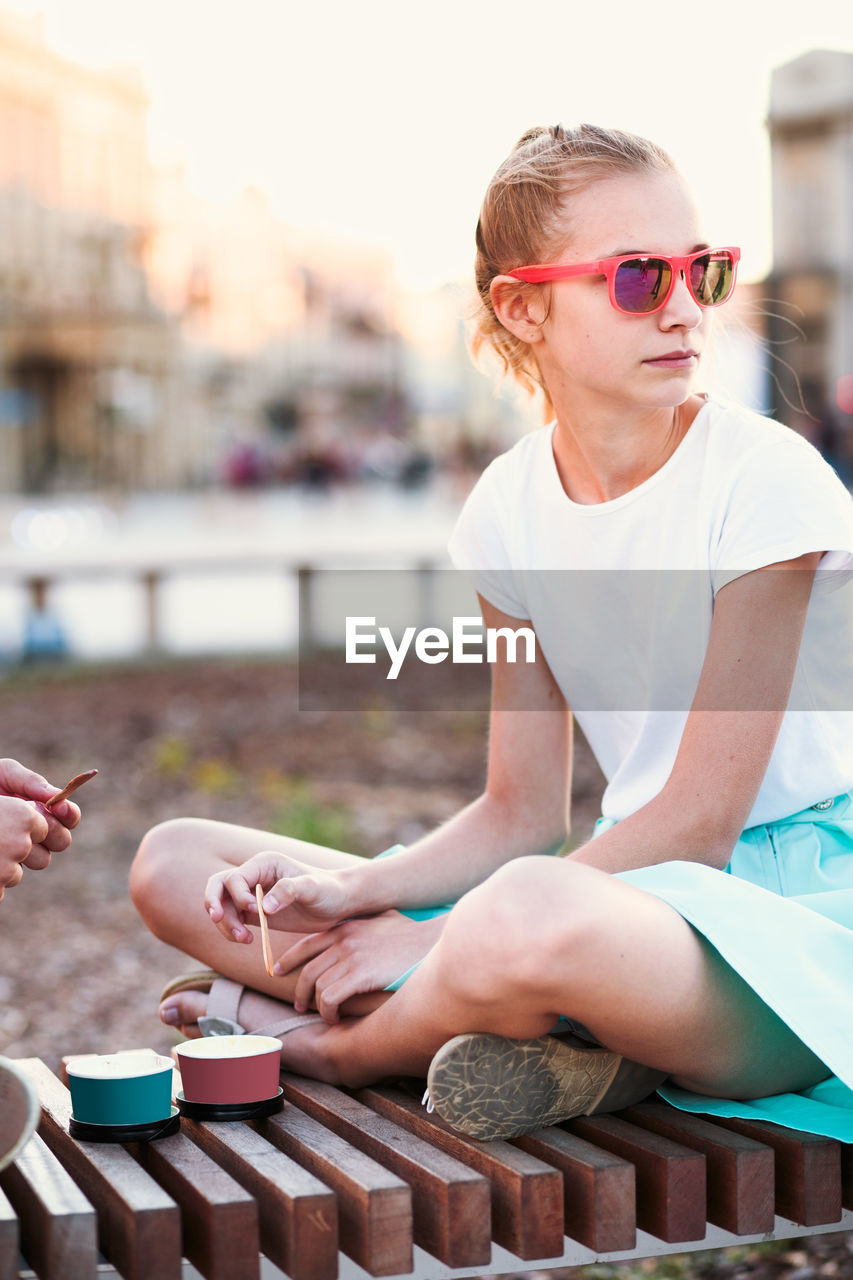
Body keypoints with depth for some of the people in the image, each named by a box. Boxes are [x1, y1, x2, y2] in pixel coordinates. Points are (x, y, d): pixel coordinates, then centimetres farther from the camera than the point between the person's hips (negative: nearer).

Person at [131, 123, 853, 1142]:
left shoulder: (763, 477, -13)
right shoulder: (513, 505, 5)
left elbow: (698, 820, -14)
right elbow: (523, 811, 8)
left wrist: (441, 940, -16)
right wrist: (352, 890, -11)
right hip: (638, 887, 7)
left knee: (527, 914, -43)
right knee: (173, 866, 0)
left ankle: (341, 1046, -7)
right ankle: (585, 1044, -15)